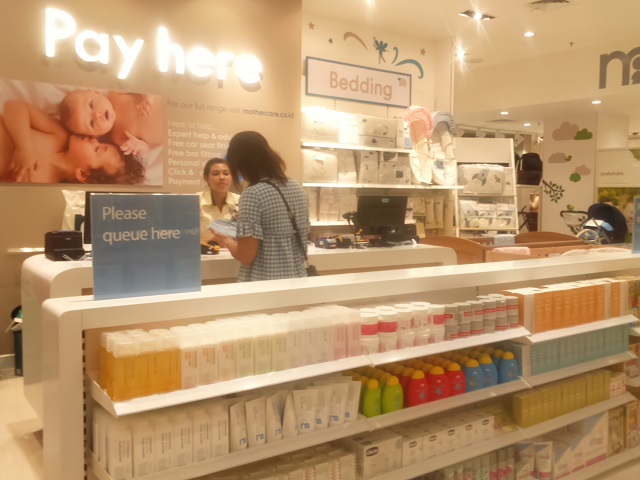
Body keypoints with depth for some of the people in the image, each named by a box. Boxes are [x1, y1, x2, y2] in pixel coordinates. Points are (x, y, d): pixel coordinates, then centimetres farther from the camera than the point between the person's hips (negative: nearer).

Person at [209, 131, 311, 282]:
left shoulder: (253, 194, -17)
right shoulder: (297, 188, 4)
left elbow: (246, 257, -19)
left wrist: (228, 242, 2)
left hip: (263, 283, -6)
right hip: (297, 279, 6)